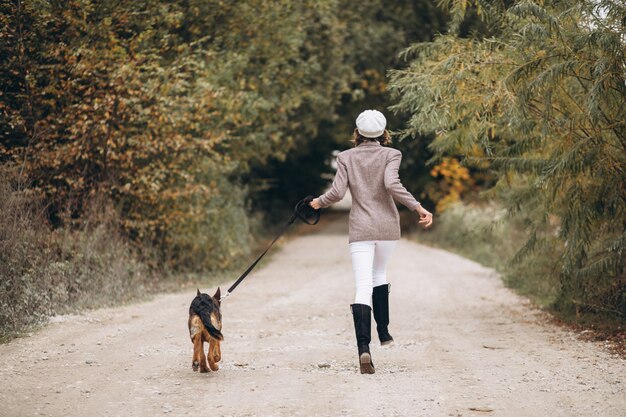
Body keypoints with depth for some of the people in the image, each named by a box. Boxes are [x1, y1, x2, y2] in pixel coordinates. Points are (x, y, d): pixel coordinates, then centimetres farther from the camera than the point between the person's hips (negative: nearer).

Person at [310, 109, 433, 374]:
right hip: (387, 226, 1)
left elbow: (337, 193, -4)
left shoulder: (346, 157, 3)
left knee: (363, 287, -7)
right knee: (378, 273, 27)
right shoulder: (391, 155, -1)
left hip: (360, 228, 0)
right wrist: (419, 208, -17)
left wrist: (319, 203, 16)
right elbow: (392, 185, -17)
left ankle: (363, 348, -23)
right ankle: (383, 331, 25)